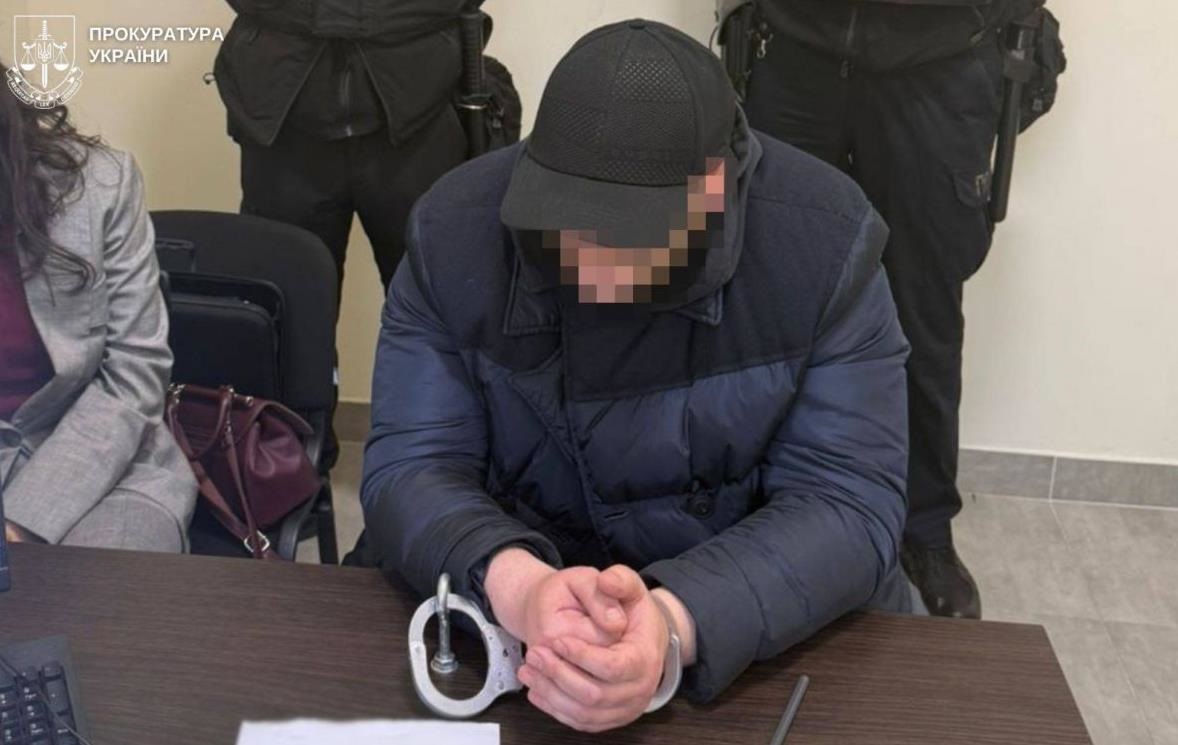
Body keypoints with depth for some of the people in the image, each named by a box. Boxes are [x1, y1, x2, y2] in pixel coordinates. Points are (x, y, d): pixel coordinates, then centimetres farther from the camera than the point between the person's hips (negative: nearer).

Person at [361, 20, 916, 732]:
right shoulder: (455, 232, -14)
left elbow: (847, 500, -19)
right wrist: (515, 586, -35)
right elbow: (411, 466, -15)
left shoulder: (826, 242, -18)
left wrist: (675, 621, -36)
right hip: (520, 600, 1)